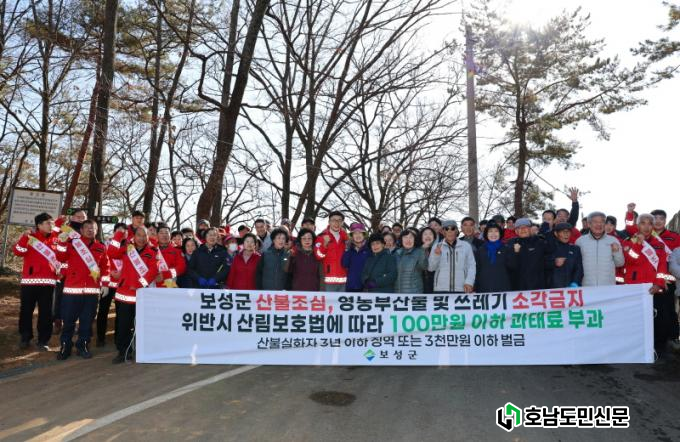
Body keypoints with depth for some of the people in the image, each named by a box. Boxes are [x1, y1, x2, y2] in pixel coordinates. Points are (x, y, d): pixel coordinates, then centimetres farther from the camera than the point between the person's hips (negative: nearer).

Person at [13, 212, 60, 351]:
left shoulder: (56, 238, 8)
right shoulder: (30, 236, 2)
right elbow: (18, 252, -12)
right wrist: (25, 237, -22)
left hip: (48, 281, 1)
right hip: (29, 279, -1)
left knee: (45, 312, 3)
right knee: (26, 310, 7)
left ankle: (43, 341, 10)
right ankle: (25, 338, 23)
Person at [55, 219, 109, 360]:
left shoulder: (101, 247, 10)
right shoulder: (72, 243, 5)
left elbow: (105, 267, 12)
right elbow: (61, 258, -5)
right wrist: (62, 242, -17)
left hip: (92, 290, 2)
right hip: (72, 288, -2)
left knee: (87, 320, 7)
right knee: (68, 319, 5)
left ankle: (83, 346, 19)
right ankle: (65, 347, 17)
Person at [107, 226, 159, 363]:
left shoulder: (153, 251, -2)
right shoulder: (127, 247, 8)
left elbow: (154, 271, -10)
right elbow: (111, 254, -8)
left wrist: (140, 284, -17)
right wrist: (119, 235, -11)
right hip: (124, 292, 2)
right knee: (122, 325, 6)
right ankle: (123, 351, 18)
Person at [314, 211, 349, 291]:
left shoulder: (345, 237, 14)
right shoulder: (322, 236, 0)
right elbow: (318, 255, -14)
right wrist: (325, 244, -27)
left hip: (343, 279, 5)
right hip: (329, 279, -4)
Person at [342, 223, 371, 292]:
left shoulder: (369, 249, -1)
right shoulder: (349, 249, 7)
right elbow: (345, 264, -5)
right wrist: (347, 250, -13)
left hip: (365, 285, -2)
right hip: (351, 285, 2)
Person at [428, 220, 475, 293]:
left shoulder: (466, 246, 6)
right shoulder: (437, 246, 7)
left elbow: (471, 266, 5)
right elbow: (430, 268, 4)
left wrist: (469, 282, -7)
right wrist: (436, 255, -13)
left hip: (461, 289, 0)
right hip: (440, 289, 0)